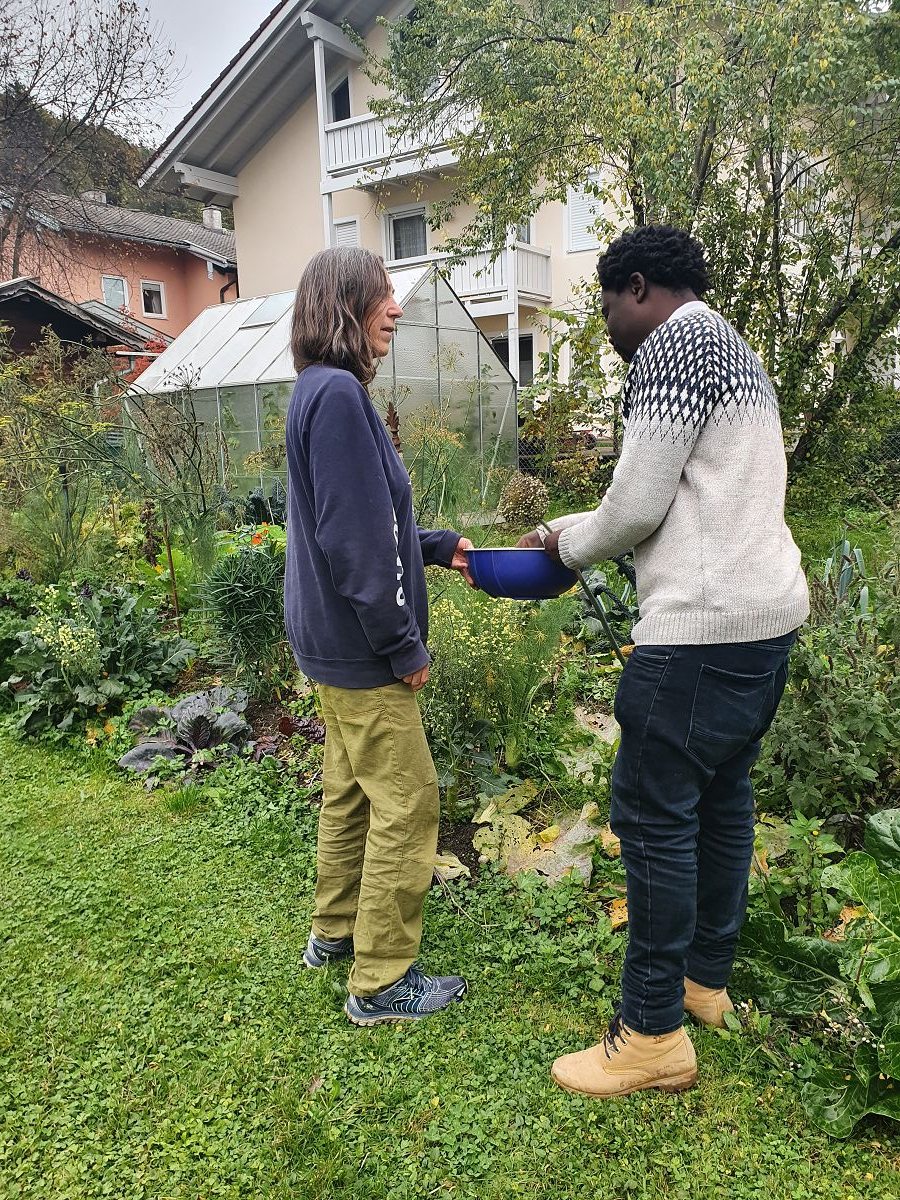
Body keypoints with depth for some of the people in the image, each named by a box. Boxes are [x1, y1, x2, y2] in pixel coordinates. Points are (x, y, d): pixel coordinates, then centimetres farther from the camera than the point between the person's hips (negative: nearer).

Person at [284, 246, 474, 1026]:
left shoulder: (324, 392, 12)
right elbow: (356, 539, -24)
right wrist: (404, 646, -17)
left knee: (351, 789, 21)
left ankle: (336, 931, 39)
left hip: (336, 641, 10)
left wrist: (440, 546, 13)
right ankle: (382, 982, 17)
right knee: (406, 802, 1)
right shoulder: (338, 395, -19)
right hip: (360, 648, -10)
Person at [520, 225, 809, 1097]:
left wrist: (568, 542, 5)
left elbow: (638, 507, -15)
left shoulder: (673, 346, -10)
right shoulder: (735, 353, 22)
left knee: (654, 812, -3)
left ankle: (654, 1034, 10)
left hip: (705, 628, -11)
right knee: (721, 794, 17)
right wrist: (569, 533, 20)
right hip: (766, 611, 11)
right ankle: (705, 978, 33)